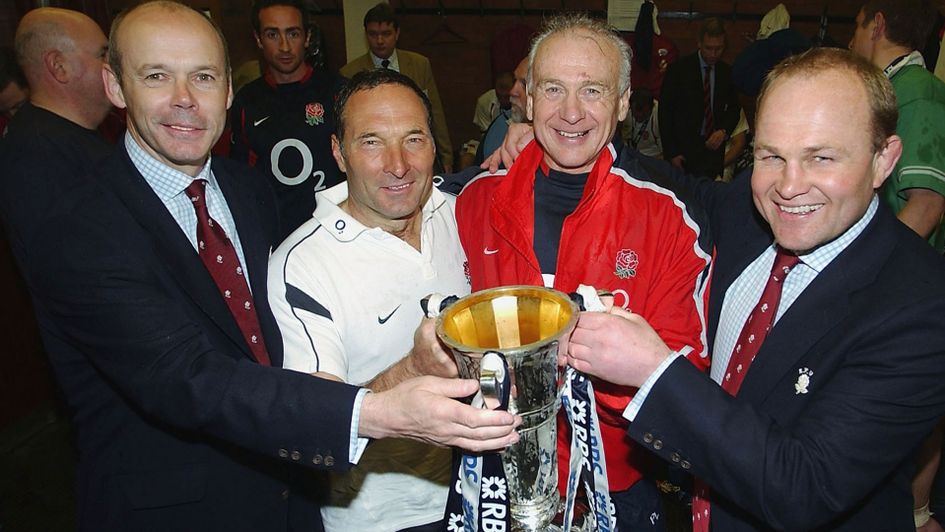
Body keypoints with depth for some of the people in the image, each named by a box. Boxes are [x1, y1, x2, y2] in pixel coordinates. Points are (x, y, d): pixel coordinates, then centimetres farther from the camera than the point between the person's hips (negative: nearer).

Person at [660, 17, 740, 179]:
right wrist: (671, 153, -8)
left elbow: (734, 109, 18)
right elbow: (665, 112, -3)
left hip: (713, 146, 3)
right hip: (684, 149, -3)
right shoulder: (678, 69, -2)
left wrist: (723, 131, -4)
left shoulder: (727, 72, 8)